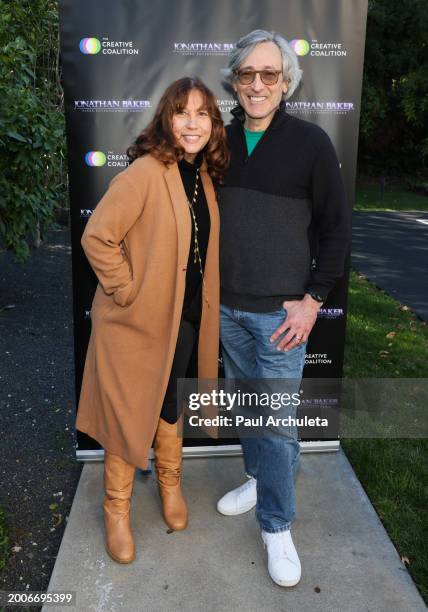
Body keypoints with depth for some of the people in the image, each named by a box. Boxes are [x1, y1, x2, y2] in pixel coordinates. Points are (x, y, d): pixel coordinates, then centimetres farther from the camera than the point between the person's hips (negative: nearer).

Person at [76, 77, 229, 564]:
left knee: (169, 405, 22)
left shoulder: (203, 176, 5)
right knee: (129, 415, 9)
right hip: (135, 321, -6)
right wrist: (128, 291, -17)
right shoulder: (146, 172, -19)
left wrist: (201, 309, 12)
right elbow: (96, 238, -21)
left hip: (184, 320, 6)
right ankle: (116, 509, 31)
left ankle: (169, 482, 46)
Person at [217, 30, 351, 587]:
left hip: (280, 311, -4)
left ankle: (277, 528, 18)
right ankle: (260, 479, 41)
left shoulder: (310, 142, -7)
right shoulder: (221, 141, 6)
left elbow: (336, 227, -5)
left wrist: (312, 299, -11)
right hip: (227, 307, 5)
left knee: (277, 420, 1)